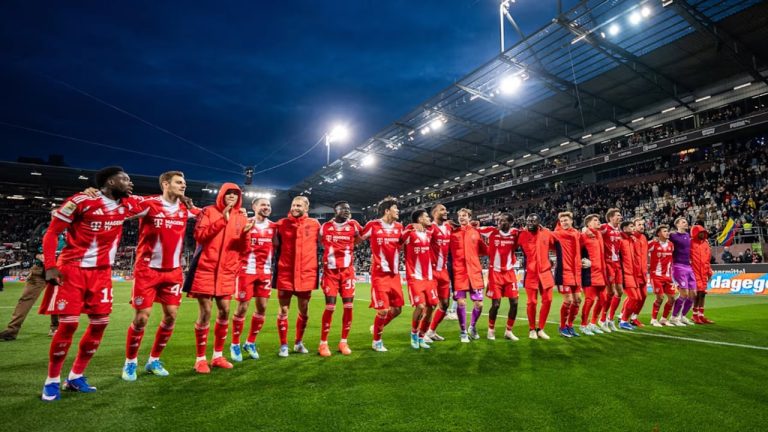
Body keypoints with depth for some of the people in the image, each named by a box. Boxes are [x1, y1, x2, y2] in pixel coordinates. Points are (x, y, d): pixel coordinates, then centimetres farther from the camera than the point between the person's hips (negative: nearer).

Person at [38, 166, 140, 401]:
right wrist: (50, 266, -16)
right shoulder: (82, 201, -14)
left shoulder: (126, 205, 2)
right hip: (72, 269, -5)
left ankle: (76, 377, 21)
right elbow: (51, 233, -9)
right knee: (69, 323, -6)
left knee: (100, 322, 5)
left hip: (102, 272, 6)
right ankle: (52, 380, 14)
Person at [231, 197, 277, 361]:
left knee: (262, 307, 6)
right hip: (247, 270, -4)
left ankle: (250, 343, 25)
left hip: (265, 272, 5)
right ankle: (235, 344, 20)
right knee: (242, 307, 0)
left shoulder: (273, 226, 9)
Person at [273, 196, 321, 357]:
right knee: (284, 310, 5)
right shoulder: (282, 224, 2)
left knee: (304, 310, 12)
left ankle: (299, 342, 31)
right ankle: (283, 345, 20)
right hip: (285, 274, -1)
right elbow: (276, 246, 7)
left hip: (306, 274, 1)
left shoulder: (315, 224, 2)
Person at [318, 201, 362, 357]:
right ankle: (323, 343, 9)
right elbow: (321, 243, 18)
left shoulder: (353, 226, 2)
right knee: (330, 307, -6)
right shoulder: (325, 227, 3)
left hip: (347, 271, 1)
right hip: (330, 271, -1)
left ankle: (343, 342, 17)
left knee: (348, 306, 0)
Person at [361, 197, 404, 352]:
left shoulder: (399, 227, 7)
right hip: (380, 274, -6)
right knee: (383, 310, -5)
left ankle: (377, 328, 35)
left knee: (397, 309, 9)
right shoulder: (373, 225, -9)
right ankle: (377, 341, 19)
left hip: (395, 274, 6)